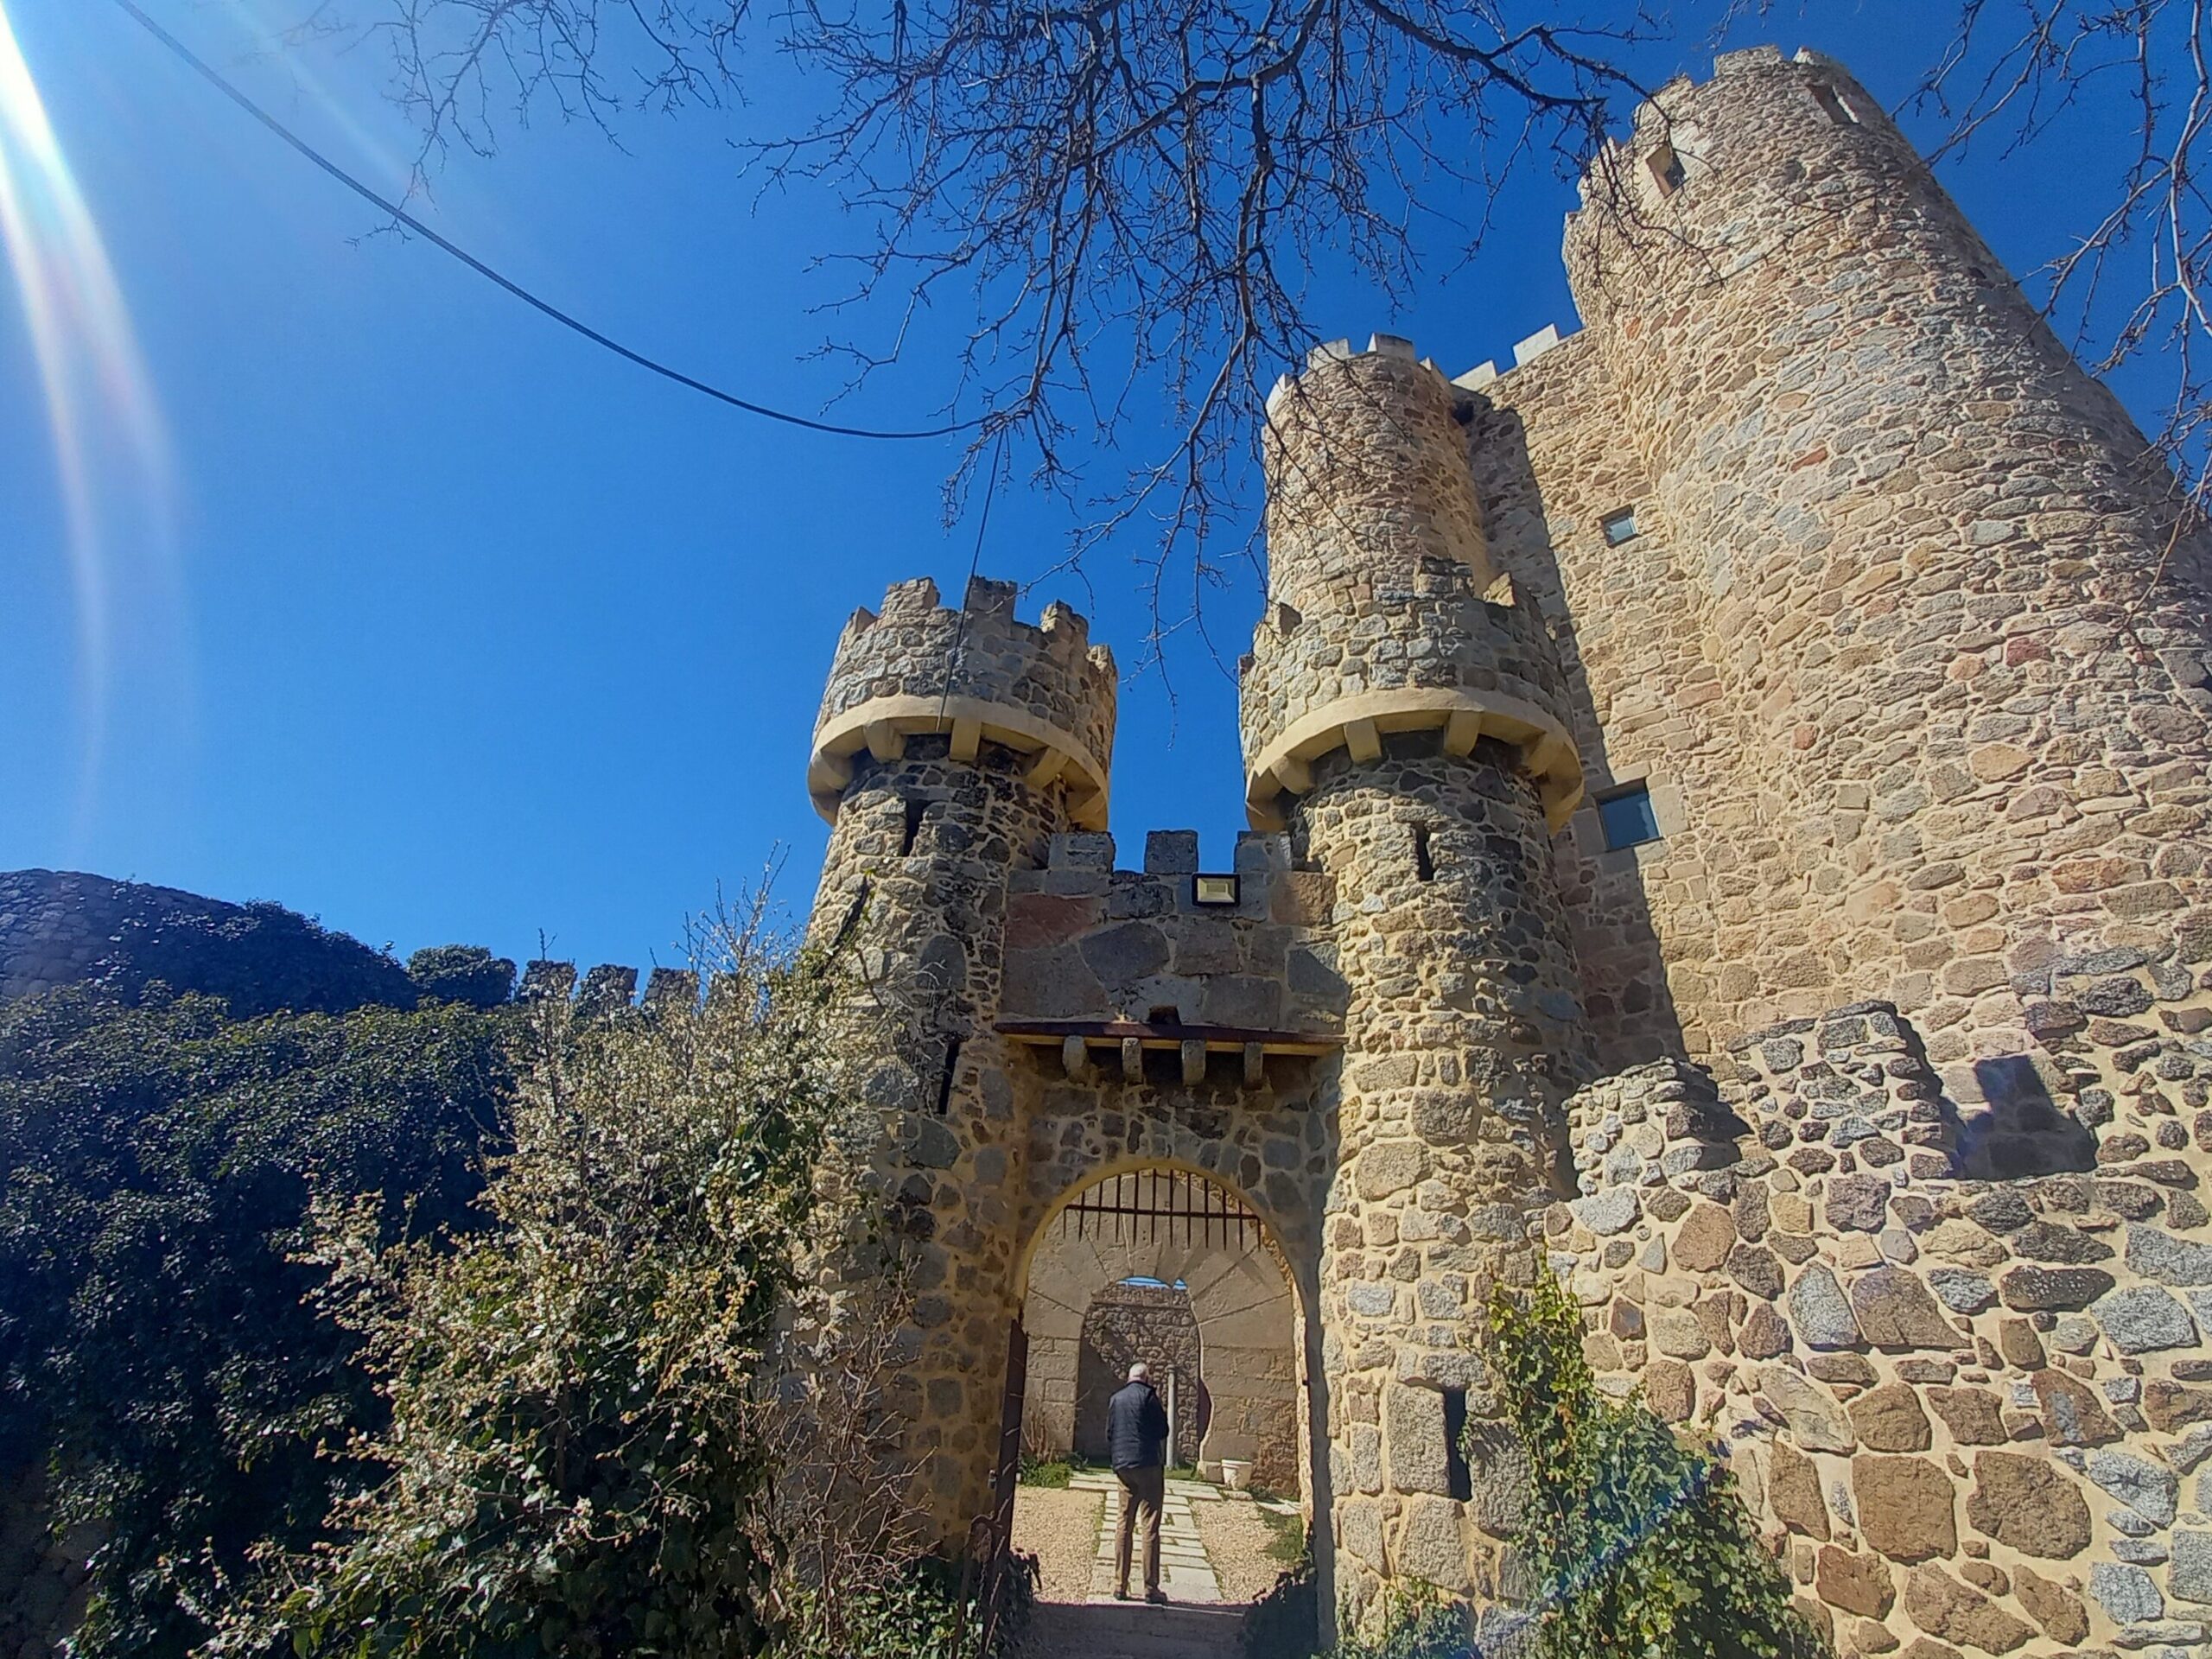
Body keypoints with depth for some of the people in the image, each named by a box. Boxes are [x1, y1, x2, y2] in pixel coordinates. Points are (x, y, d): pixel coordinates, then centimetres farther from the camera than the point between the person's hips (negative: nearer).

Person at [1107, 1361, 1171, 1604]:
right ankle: (1151, 1588, -1)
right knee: (1150, 1527, -1)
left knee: (1125, 1526, 10)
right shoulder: (1148, 1395, -6)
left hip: (1123, 1467, 5)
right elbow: (1162, 1431, -4)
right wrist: (1162, 1412, 13)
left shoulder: (1115, 1399, 11)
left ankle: (1120, 1586, 10)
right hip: (1148, 1465, -5)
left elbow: (1109, 1435, 15)